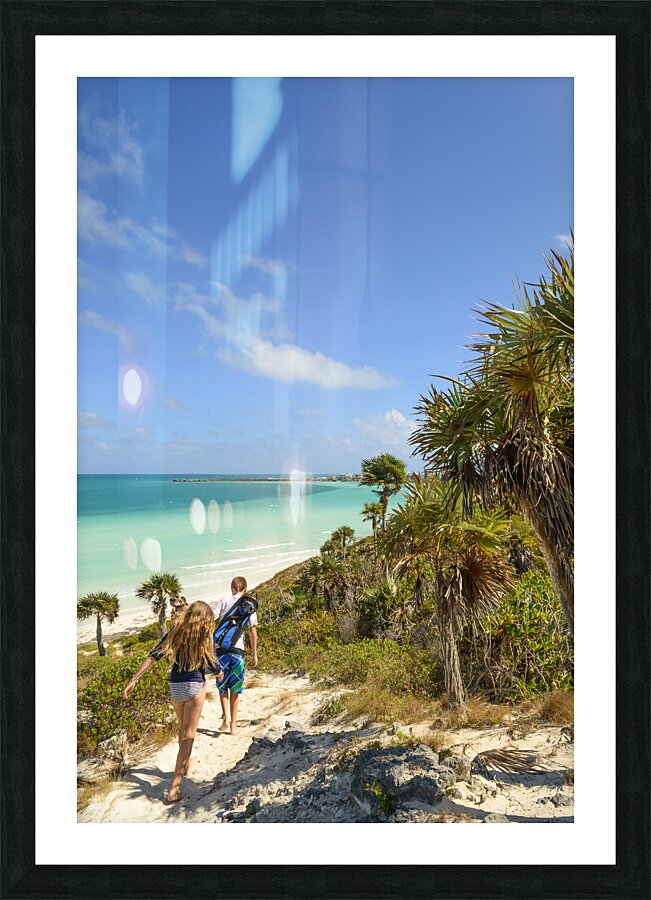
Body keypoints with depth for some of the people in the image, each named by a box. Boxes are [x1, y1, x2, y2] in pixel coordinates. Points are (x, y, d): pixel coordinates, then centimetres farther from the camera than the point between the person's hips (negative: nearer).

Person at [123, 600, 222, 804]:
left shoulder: (176, 632, 0)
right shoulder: (205, 637, -9)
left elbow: (154, 656, -4)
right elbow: (213, 666, -4)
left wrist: (134, 680, -1)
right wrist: (220, 673, 19)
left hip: (175, 687, 4)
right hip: (195, 687, -4)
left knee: (182, 729, 27)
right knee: (188, 735, 4)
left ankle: (185, 762, 49)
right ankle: (174, 789, -1)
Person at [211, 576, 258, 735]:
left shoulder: (223, 602, 5)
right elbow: (253, 631, 3)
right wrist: (254, 654, 9)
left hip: (221, 647, 0)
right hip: (238, 649, 0)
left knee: (222, 686, 16)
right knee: (235, 689, 13)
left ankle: (225, 718, 3)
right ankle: (233, 725, 17)